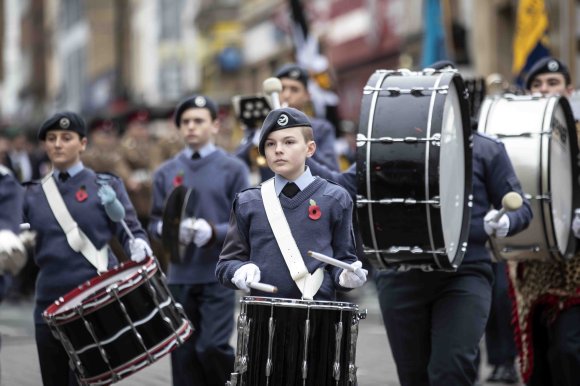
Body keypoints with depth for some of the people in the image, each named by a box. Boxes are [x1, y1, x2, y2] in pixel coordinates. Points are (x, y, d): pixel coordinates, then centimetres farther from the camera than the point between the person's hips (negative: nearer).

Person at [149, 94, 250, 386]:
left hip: (219, 276, -4)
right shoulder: (166, 173, 11)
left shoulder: (232, 169, 0)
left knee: (212, 347, -14)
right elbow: (155, 222, 12)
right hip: (180, 277, 4)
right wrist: (167, 228, -11)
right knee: (184, 355, 4)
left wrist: (213, 232, -20)